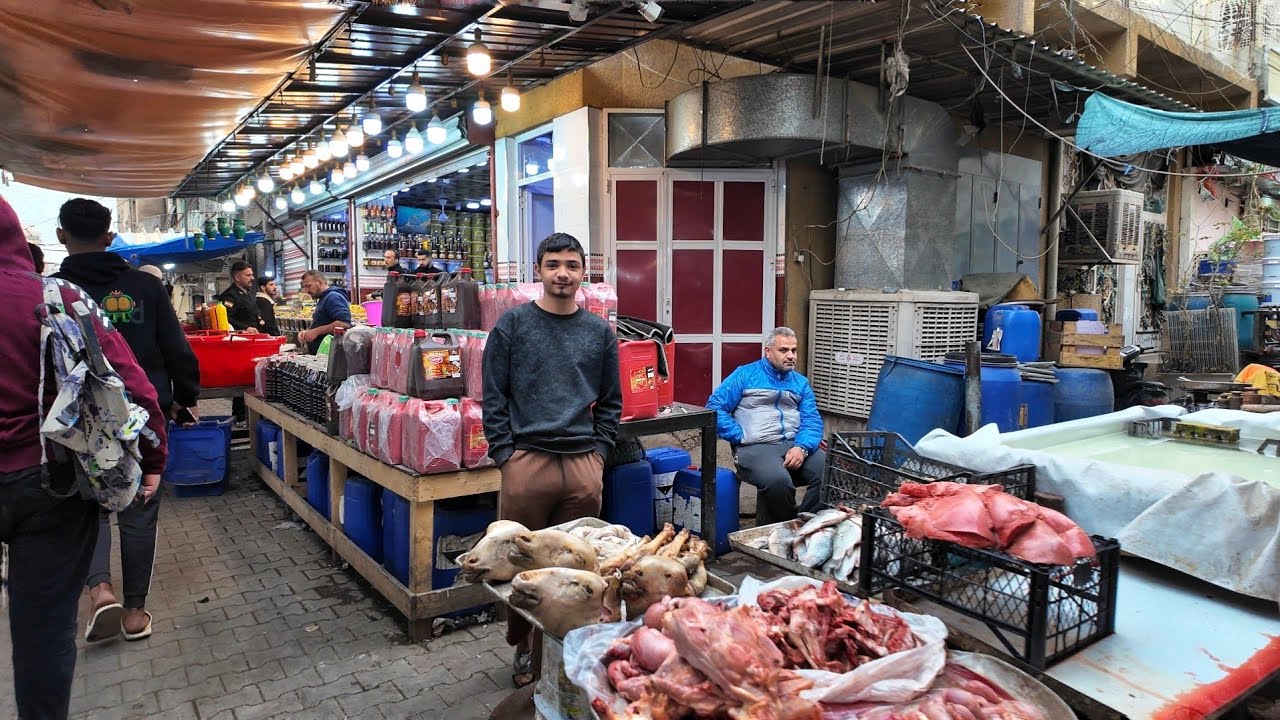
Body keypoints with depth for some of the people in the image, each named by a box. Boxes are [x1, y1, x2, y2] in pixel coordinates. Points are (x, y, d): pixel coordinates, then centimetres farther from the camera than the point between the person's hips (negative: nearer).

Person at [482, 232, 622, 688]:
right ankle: (525, 648, 25)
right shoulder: (513, 324, 3)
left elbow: (611, 402, 14)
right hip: (527, 460, -2)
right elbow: (494, 397, 1)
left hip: (584, 464, 2)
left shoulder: (599, 332, 10)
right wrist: (504, 453, -5)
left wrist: (599, 452, 5)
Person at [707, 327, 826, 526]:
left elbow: (812, 420, 8)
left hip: (795, 445, 5)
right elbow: (714, 408, 1)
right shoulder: (745, 375, 7)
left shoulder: (801, 382, 19)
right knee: (778, 480, -35)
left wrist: (802, 447, -13)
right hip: (756, 447, -4)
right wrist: (743, 437, -8)